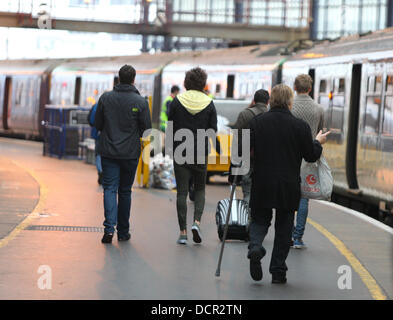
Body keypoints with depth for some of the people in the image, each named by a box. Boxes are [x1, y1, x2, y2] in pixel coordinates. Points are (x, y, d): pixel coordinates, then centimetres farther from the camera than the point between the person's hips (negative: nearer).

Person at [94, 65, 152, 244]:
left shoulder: (105, 98, -2)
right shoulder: (140, 102, -7)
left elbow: (98, 125, 4)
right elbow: (146, 129, -5)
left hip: (108, 151, 0)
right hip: (130, 153, 0)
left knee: (110, 189, 0)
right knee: (125, 191, 11)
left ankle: (109, 227, -19)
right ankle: (123, 232, 18)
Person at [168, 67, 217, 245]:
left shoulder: (177, 102, -3)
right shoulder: (209, 104, -2)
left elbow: (171, 126, 1)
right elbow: (213, 130, -1)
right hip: (200, 152, 1)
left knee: (182, 191, 3)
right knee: (200, 188, 15)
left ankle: (183, 232, 0)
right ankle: (196, 221, -6)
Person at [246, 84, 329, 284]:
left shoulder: (257, 122, -2)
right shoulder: (300, 126, -6)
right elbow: (311, 156, 0)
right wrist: (318, 143, 19)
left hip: (262, 184, 1)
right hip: (289, 186, -1)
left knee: (259, 220, 15)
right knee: (284, 227, 10)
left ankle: (255, 246, -16)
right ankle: (278, 271, 10)